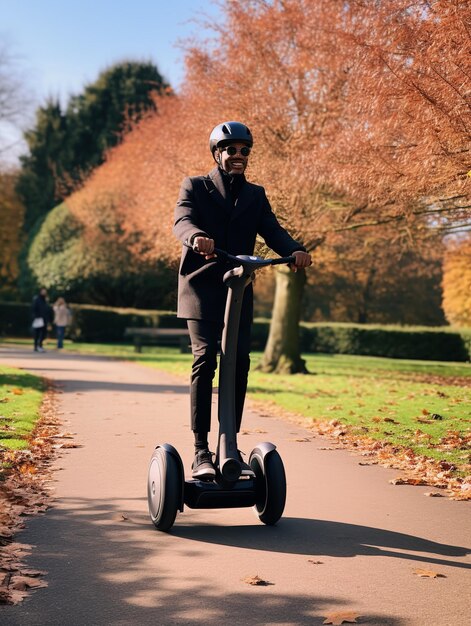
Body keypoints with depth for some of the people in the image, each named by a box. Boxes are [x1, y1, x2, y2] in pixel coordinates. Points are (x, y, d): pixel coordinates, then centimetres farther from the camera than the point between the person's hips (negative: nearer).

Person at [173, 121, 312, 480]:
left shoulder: (256, 195, 18)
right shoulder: (195, 187, 7)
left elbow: (272, 231, 2)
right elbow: (182, 220, -13)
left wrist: (295, 250, -21)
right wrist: (196, 237, -37)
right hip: (202, 287, -3)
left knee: (239, 362, -2)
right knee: (205, 358, -14)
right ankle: (201, 451, -11)